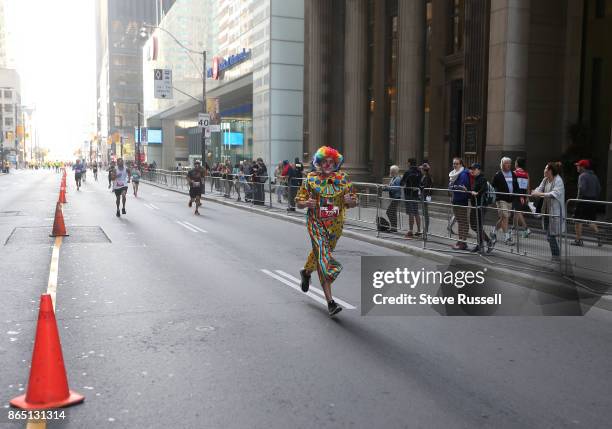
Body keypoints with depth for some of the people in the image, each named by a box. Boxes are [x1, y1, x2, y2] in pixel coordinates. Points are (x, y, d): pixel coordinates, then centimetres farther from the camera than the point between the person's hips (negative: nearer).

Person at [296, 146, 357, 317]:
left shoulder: (343, 178, 2)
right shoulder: (311, 179, -3)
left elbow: (354, 202, 6)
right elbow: (298, 201, 2)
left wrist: (349, 200, -17)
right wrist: (307, 203, -21)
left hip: (335, 225, 3)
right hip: (316, 223, -3)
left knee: (320, 252, 20)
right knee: (324, 258, -14)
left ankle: (306, 272, 55)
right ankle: (330, 301, -15)